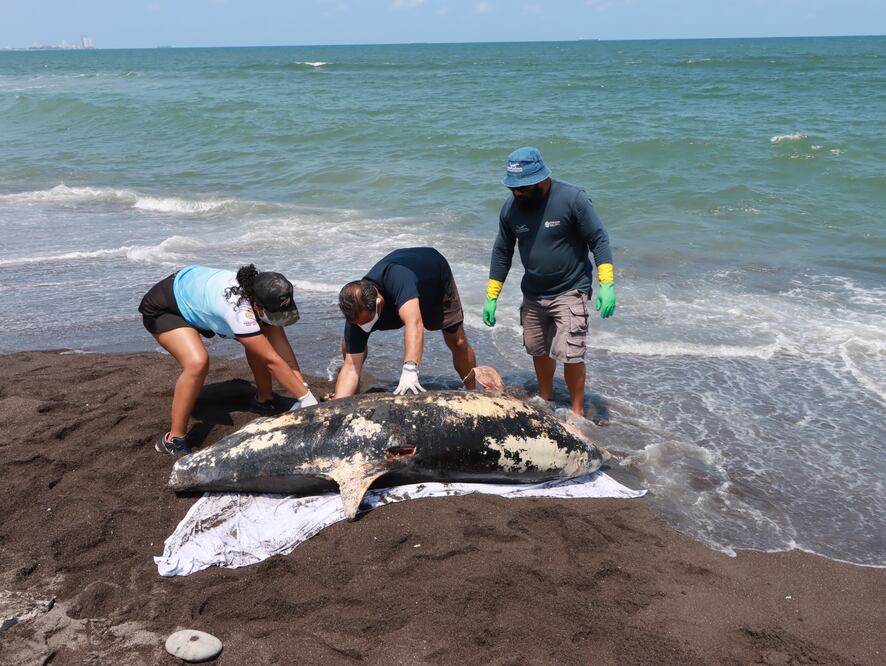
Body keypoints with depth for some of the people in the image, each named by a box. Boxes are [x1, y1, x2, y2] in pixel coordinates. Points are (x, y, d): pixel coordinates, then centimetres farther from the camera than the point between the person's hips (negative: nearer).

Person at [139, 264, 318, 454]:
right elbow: (272, 361, -38)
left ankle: (263, 398, 20)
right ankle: (174, 439, -17)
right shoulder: (239, 310, -42)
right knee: (197, 362, -31)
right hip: (163, 308, -8)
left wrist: (303, 386, -28)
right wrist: (306, 397, -34)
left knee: (259, 342, -2)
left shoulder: (262, 295, -21)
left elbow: (281, 345, -20)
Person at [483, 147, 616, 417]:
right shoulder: (510, 208, -4)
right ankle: (545, 399, 40)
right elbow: (502, 253, 6)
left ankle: (577, 410, 8)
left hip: (570, 292, -5)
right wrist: (491, 298, 6)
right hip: (533, 294, 5)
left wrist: (607, 285, -21)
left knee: (570, 353, -11)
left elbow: (599, 240, -13)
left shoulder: (572, 199, -18)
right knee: (538, 349, 17)